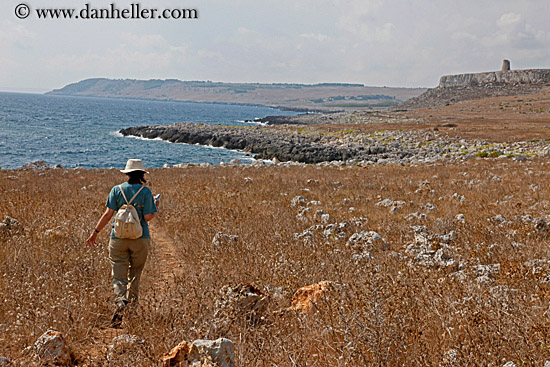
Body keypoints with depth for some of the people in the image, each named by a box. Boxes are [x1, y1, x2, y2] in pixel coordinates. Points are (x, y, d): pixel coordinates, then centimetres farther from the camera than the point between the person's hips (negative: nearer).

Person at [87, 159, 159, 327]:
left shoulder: (116, 190, -1)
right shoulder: (145, 191, -5)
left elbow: (108, 214, -5)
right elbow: (148, 217, -9)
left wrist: (95, 232, 3)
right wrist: (155, 207, 10)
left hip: (118, 238, 0)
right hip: (140, 238, 0)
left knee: (119, 276, -1)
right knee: (135, 274, 18)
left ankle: (120, 301, -23)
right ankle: (132, 302, 28)